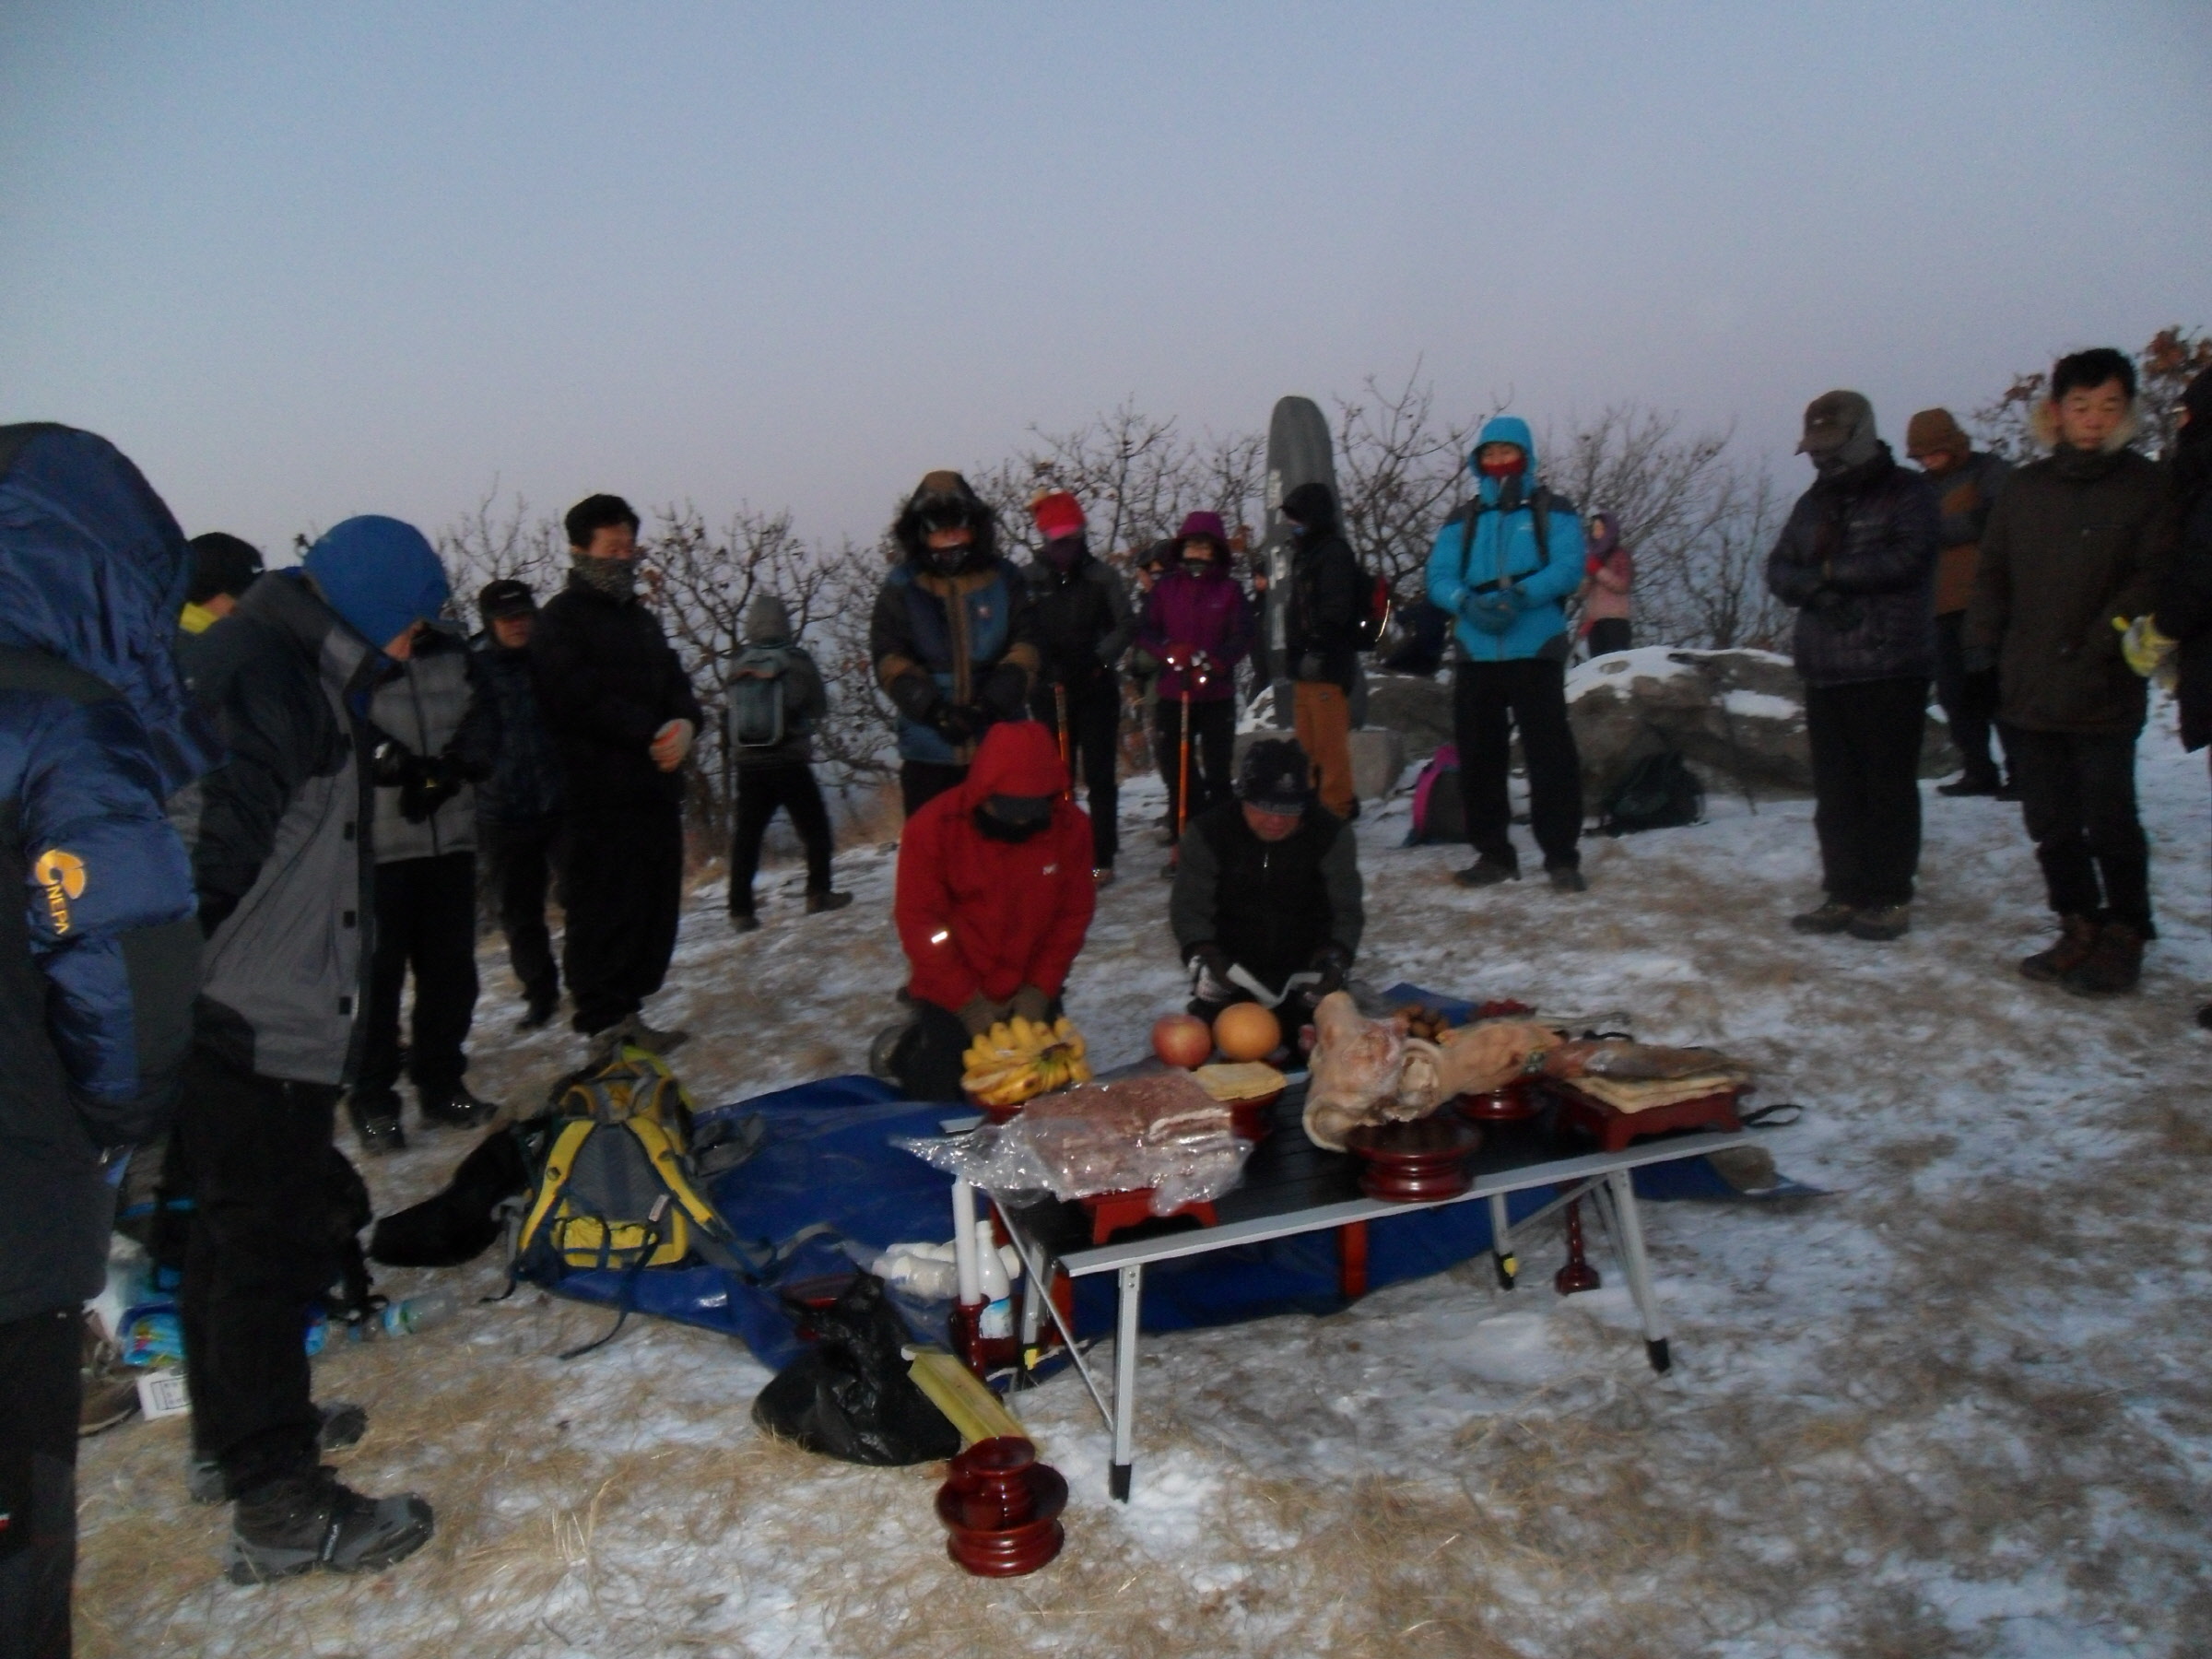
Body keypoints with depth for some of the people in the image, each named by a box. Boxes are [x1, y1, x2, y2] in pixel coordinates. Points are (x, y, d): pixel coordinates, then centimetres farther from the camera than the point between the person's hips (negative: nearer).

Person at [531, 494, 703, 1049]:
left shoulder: (640, 618, 23)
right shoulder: (561, 619, -1)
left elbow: (676, 686, 17)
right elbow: (579, 700, -13)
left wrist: (684, 724, -6)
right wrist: (653, 733, -15)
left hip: (656, 786, 7)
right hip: (599, 793, -7)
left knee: (655, 904, 7)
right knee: (604, 909, -8)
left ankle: (626, 1012, 16)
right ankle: (606, 1021, -3)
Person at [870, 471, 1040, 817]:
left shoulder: (1004, 579, 8)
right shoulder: (901, 588, 6)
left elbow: (1025, 648, -1)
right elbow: (890, 661, -3)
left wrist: (992, 702, -18)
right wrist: (934, 710, -20)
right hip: (929, 747, -1)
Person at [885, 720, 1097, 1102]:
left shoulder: (1070, 825, -11)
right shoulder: (933, 827, -18)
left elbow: (1075, 911, -4)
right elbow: (918, 922, -15)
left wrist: (1042, 987, -11)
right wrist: (967, 1000, -17)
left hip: (1031, 995, 3)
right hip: (951, 992, -3)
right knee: (945, 1093, -7)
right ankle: (915, 1045, 25)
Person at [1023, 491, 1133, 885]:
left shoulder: (1102, 576, 0)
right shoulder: (1030, 581, 0)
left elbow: (1125, 626, 0)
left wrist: (1098, 657, -15)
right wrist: (1043, 664, -18)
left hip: (1097, 690, -1)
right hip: (1049, 692, 1)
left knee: (1099, 777, 2)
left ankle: (1102, 858, 7)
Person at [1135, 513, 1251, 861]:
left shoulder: (1230, 590, 3)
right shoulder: (1165, 588, 7)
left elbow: (1242, 636, -3)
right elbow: (1145, 631, 3)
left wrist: (1212, 662, -19)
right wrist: (1171, 653, -16)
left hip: (1218, 695, -1)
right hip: (1172, 693, 2)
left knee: (1217, 771, 4)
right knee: (1176, 769, 4)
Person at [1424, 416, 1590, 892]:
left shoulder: (1553, 510, 8)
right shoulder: (1462, 521, 17)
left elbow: (1568, 567, -7)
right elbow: (1439, 577, 5)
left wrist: (1519, 595, -24)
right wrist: (1467, 601, -17)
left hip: (1536, 652, -4)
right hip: (1475, 656, 4)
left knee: (1549, 755, -7)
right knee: (1477, 758, 7)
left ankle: (1562, 857, 0)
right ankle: (1492, 853, 18)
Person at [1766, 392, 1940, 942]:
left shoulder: (1907, 493, -1)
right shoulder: (1814, 503, 18)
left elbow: (1907, 558, -16)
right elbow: (1779, 569, 10)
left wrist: (1831, 571, -9)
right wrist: (1819, 591, -11)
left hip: (1891, 667, -6)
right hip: (1824, 669, 6)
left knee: (1888, 786, -1)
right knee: (1834, 789, 8)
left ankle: (1891, 898, 6)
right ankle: (1844, 893, 15)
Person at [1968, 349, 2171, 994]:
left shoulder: (2146, 485, -2)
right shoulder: (2026, 487, 9)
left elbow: (2154, 580, -8)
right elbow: (1992, 576, 12)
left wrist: (2101, 646, -17)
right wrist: (1980, 647, 0)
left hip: (2103, 696, -4)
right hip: (2026, 693, 4)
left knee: (2109, 824, 3)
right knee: (2050, 824, 10)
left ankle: (2123, 938, 17)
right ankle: (2079, 931, 23)